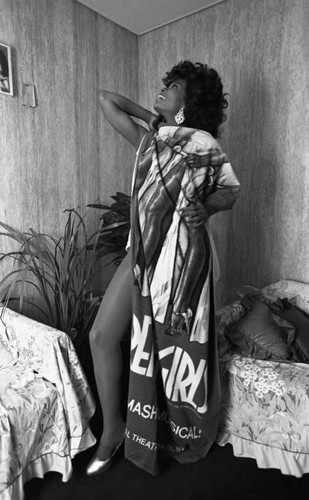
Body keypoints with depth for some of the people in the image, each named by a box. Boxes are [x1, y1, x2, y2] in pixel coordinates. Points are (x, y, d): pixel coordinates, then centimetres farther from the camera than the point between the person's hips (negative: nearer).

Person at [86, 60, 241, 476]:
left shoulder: (203, 143, 1)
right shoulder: (146, 139, 16)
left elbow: (231, 189, -2)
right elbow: (106, 98, 26)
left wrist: (207, 207, -21)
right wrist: (151, 118, 21)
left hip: (182, 254, -5)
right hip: (142, 249, 6)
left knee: (178, 344, 7)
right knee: (102, 336, 2)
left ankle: (182, 434, 35)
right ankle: (113, 427, 22)